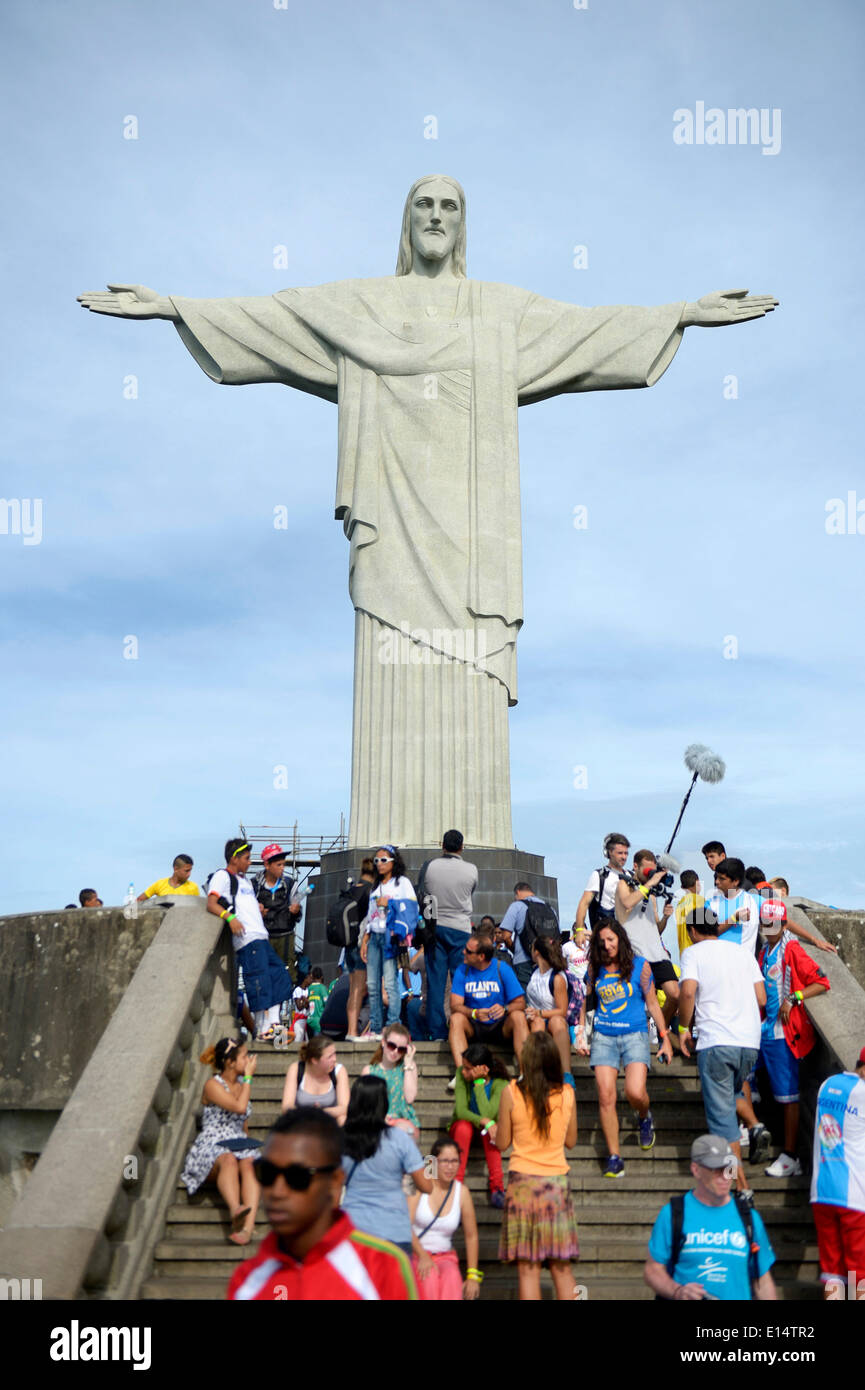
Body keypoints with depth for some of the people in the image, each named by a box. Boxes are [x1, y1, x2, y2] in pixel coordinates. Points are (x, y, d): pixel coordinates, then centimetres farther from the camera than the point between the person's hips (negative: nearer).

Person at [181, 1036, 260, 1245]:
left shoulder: (241, 1085, 20)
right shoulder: (213, 1085, -2)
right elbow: (239, 1107, -17)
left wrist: (248, 1145, 11)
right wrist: (248, 1077, -6)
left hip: (240, 1147, 4)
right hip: (211, 1148, -4)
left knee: (247, 1165, -32)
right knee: (229, 1160, -39)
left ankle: (247, 1226, -53)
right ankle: (236, 1211, -64)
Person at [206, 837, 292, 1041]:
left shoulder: (244, 880, 30)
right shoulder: (222, 876, 2)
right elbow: (211, 904, -11)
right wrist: (229, 917, -26)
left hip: (261, 937, 9)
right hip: (246, 939, -9)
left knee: (280, 976, 5)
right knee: (259, 982, -12)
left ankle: (272, 1024, 6)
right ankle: (262, 1031, -10)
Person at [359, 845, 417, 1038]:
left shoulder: (402, 882, 4)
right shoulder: (375, 887, 23)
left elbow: (413, 907, -6)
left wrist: (389, 903, -11)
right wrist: (364, 940, 16)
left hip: (390, 935, -6)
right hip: (374, 936, 6)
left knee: (390, 982, -13)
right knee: (372, 984, 2)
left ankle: (393, 1028, -13)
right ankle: (375, 1028, 5)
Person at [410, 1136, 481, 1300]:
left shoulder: (462, 1192, 3)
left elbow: (471, 1236, 8)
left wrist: (473, 1276, 3)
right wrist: (422, 1256, -24)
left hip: (445, 1257, 2)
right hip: (414, 1255, -2)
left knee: (453, 1279, -32)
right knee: (429, 1278, -36)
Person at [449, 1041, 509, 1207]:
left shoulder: (500, 1084, -22)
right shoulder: (461, 1074, -18)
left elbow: (488, 1114, -34)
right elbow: (460, 1111, -24)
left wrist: (479, 1082, -35)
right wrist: (485, 1121, -39)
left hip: (487, 1131, 0)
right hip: (462, 1128, 1)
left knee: (489, 1128, -34)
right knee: (464, 1126, -34)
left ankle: (497, 1186, -32)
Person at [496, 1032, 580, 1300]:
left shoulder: (511, 1093, -8)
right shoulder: (567, 1094, -1)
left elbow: (502, 1143, 0)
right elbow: (570, 1141, 10)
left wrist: (494, 1129, 18)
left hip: (523, 1180, -2)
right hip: (557, 1180, 2)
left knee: (527, 1268, 2)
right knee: (561, 1268, 10)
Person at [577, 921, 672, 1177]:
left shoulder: (639, 965, -1)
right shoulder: (595, 968, 7)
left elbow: (652, 1003, 5)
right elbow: (587, 1001, 17)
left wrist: (665, 1037, 5)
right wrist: (581, 1033, 11)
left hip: (635, 1035, -2)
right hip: (603, 1037, 3)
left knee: (635, 1092, -18)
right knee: (605, 1096, -6)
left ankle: (645, 1118, 18)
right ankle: (613, 1156, 4)